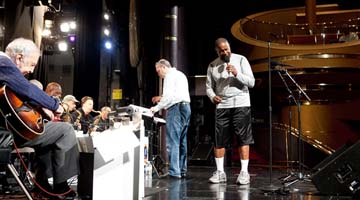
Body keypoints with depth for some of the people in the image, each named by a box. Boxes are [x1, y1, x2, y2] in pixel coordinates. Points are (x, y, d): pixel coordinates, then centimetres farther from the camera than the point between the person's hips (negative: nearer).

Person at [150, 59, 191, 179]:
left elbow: (169, 96, -15)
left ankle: (174, 172, -11)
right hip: (186, 107, 10)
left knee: (172, 141, -9)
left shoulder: (170, 75, -4)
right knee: (182, 141, 10)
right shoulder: (180, 74, 25)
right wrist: (161, 98, 25)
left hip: (176, 108, -10)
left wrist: (157, 107, -8)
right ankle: (182, 171, 14)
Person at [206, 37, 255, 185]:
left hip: (241, 104, -2)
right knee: (219, 140, 2)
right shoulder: (212, 66, 8)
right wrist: (212, 96, -12)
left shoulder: (241, 60, 0)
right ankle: (220, 172, 11)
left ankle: (244, 172, 2)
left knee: (243, 139, -3)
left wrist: (236, 74, -18)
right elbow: (209, 87, 9)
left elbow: (251, 82, -4)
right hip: (222, 106, 3)